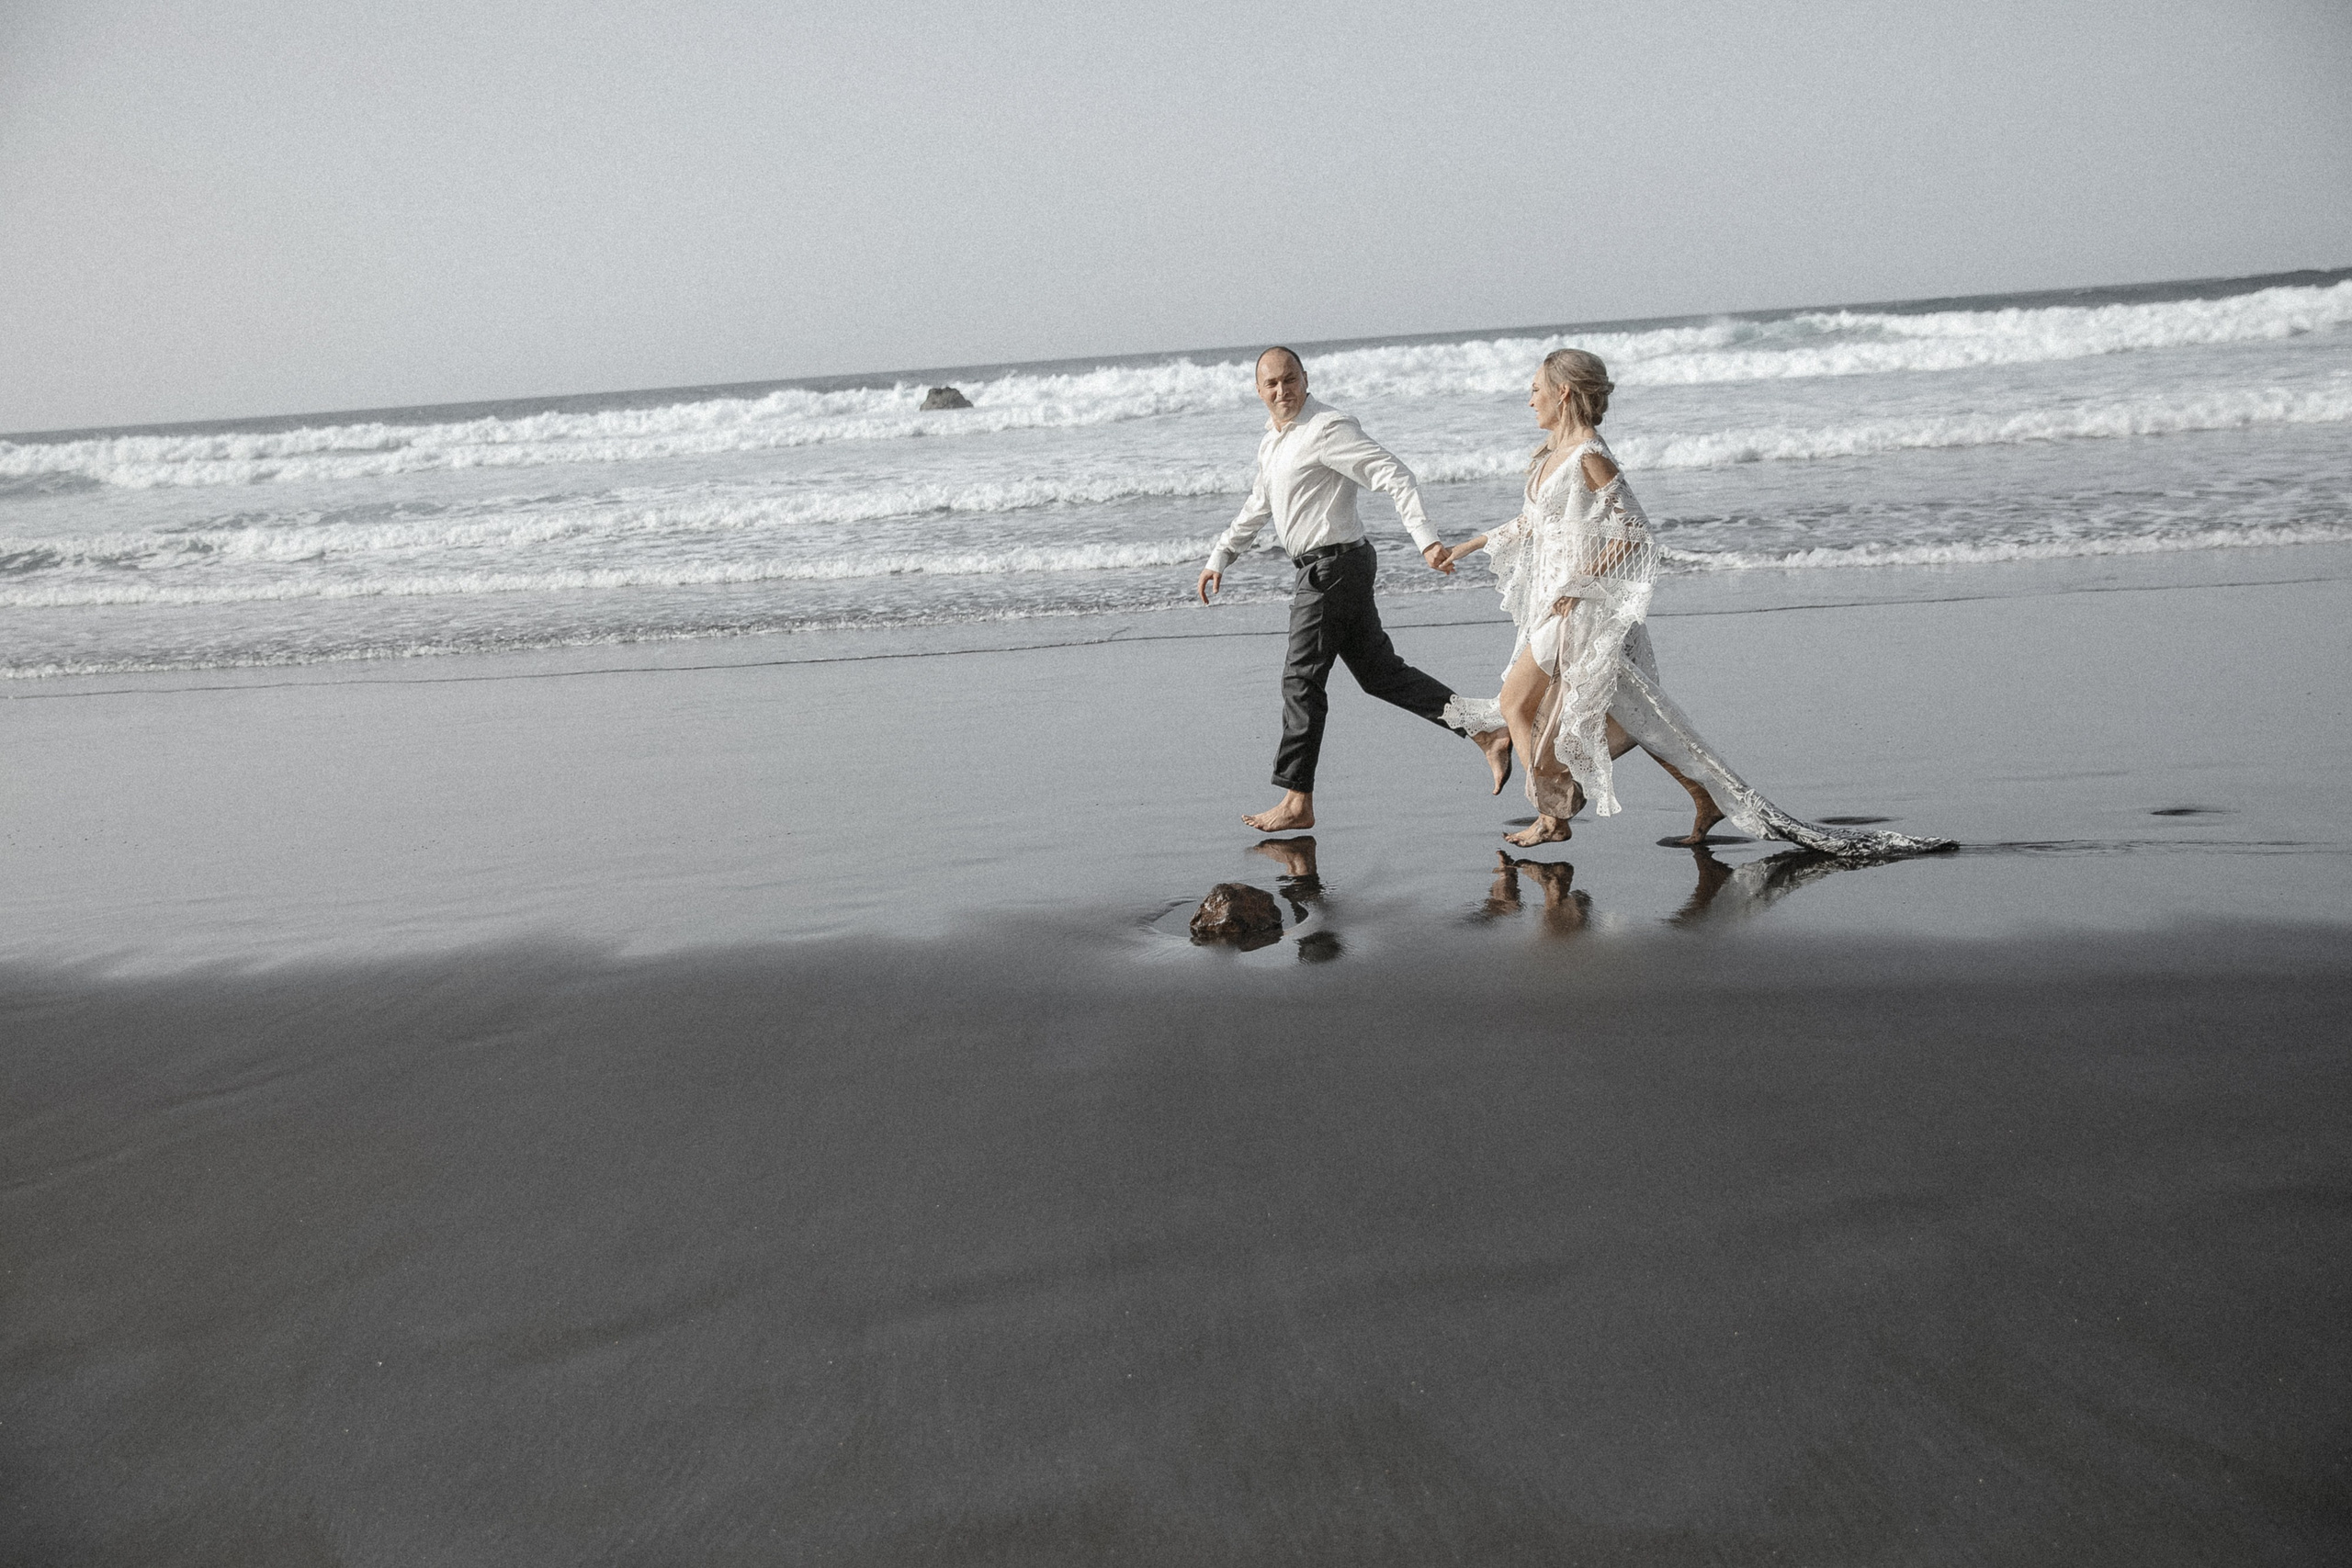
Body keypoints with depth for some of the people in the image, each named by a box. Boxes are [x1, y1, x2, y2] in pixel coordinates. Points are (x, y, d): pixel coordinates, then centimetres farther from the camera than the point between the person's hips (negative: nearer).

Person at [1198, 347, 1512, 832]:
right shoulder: (1271, 441, 15)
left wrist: (1426, 539, -31)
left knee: (1302, 679, -5)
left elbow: (1396, 477, -21)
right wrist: (1219, 558, 28)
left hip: (1334, 563, -9)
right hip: (1319, 568, 9)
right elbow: (1258, 508, 30)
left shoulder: (1328, 428, -14)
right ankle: (1486, 735, 13)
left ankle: (1297, 803, 2)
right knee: (1380, 672, 11)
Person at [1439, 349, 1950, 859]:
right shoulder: (1555, 450, 11)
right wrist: (1471, 545, 26)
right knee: (1629, 714, 11)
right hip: (1557, 602, 9)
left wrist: (1578, 585, -22)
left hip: (1583, 607, -9)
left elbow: (1635, 536, -20)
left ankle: (1552, 818, 9)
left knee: (1515, 703, -1)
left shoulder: (1589, 458, -17)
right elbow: (1533, 521, 25)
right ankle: (1709, 798, 14)